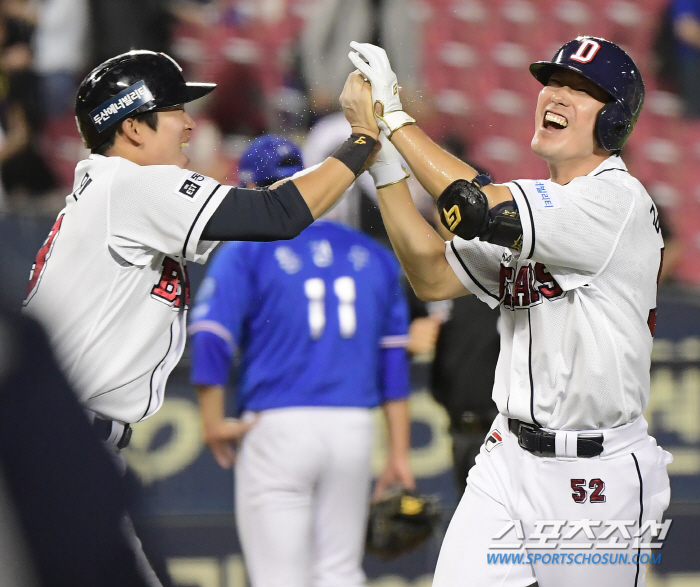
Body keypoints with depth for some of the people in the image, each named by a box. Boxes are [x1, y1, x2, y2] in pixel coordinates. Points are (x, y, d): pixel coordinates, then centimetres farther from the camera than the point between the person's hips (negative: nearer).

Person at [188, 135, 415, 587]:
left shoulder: (247, 252, 1)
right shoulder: (374, 255, 15)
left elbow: (211, 338, -11)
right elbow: (395, 360, 12)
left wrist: (213, 422, -5)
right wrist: (399, 453, 12)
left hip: (279, 426, -4)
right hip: (356, 426, 4)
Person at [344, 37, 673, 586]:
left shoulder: (618, 199, -15)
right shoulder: (528, 204, 13)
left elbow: (475, 209, -25)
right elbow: (434, 276, 7)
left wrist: (398, 117, -17)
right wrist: (384, 160, 0)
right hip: (509, 459, 7)